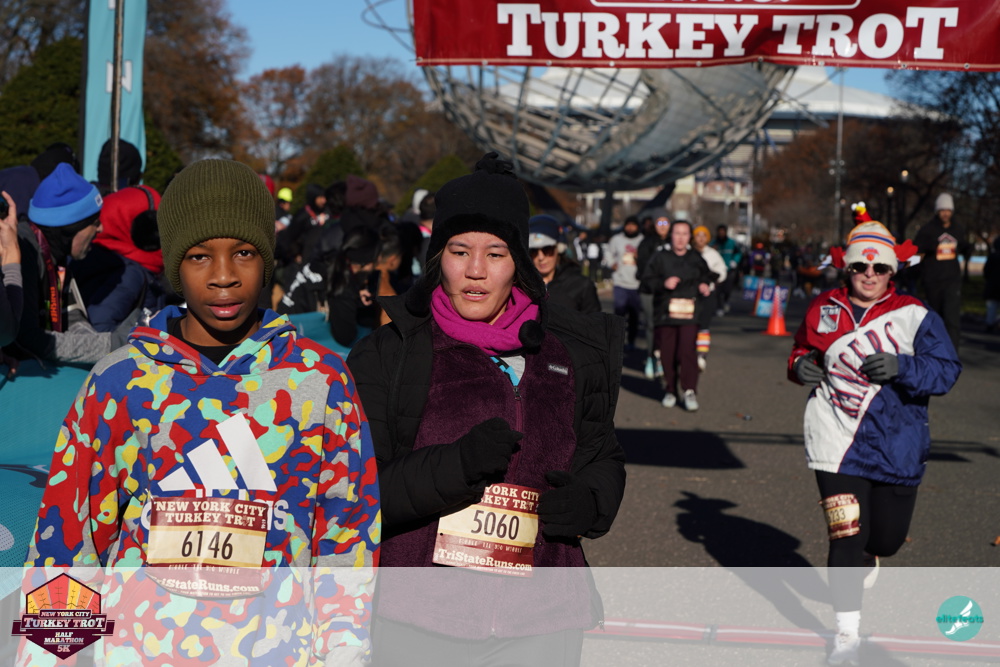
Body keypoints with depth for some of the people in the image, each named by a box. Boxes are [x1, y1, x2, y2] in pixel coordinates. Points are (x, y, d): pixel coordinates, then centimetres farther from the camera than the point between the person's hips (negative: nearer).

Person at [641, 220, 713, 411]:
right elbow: (647, 279, 2)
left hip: (689, 314, 0)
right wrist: (663, 284, -14)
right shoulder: (660, 258, 4)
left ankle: (689, 391, -8)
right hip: (665, 314, 0)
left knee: (687, 351, -13)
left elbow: (706, 277, 26)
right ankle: (670, 390, 16)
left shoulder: (696, 259, 11)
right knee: (667, 354, 2)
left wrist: (705, 286, 5)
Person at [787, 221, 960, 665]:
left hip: (897, 445, 0)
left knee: (887, 538, 13)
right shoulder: (824, 310, 2)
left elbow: (946, 370, -12)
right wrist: (800, 364, -5)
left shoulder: (914, 316, -6)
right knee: (847, 535, -8)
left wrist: (901, 366, -29)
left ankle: (860, 569, 51)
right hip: (837, 441, 0)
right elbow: (804, 347, 18)